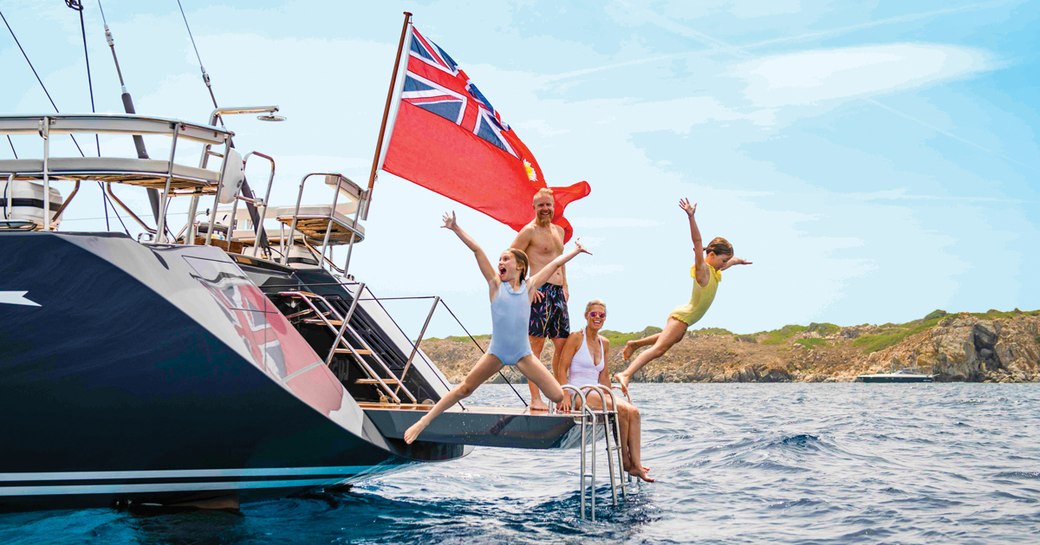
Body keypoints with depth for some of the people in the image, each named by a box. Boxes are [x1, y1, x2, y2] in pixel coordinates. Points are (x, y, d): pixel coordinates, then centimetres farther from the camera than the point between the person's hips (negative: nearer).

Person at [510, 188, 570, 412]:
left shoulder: (559, 231, 19)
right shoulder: (529, 231, -5)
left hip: (558, 293, 8)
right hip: (540, 292, -8)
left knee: (562, 343, 7)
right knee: (536, 345, -8)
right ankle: (535, 399, -7)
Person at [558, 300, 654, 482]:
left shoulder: (604, 343, 14)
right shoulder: (576, 338, -6)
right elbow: (562, 369, -11)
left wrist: (611, 398, 10)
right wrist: (565, 397, -22)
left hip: (596, 393, 7)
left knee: (633, 411, -17)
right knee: (622, 410, -25)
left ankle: (636, 464, -20)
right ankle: (625, 460, -10)